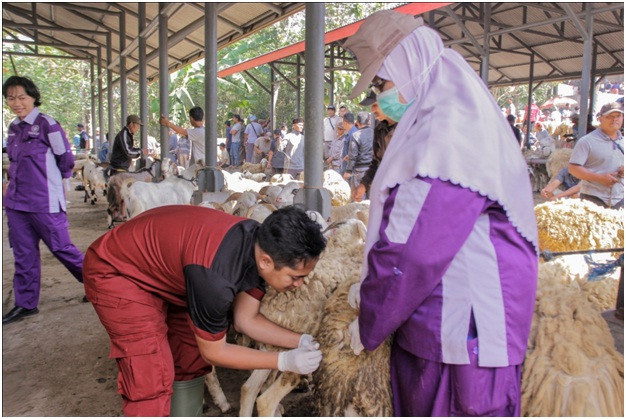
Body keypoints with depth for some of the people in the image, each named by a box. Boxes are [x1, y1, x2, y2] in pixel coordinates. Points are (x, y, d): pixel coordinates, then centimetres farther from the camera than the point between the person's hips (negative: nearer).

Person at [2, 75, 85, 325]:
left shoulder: (46, 124, -11)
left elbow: (66, 159, -5)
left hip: (44, 202, -6)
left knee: (61, 248, 2)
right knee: (24, 255, 11)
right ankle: (26, 304, 22)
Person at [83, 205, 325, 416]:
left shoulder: (261, 244, -14)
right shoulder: (214, 275, -39)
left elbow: (246, 319, -4)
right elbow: (213, 352, -22)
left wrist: (301, 341, -13)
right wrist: (284, 361, -22)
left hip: (159, 263, 9)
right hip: (116, 271, -8)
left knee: (192, 359, 12)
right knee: (151, 377, -14)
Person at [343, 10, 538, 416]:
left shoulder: (451, 128, -21)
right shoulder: (434, 119, 12)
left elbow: (413, 249, -23)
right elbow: (408, 223, 17)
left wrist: (369, 323, -10)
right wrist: (372, 286, 12)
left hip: (464, 328, -9)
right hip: (435, 322, 9)